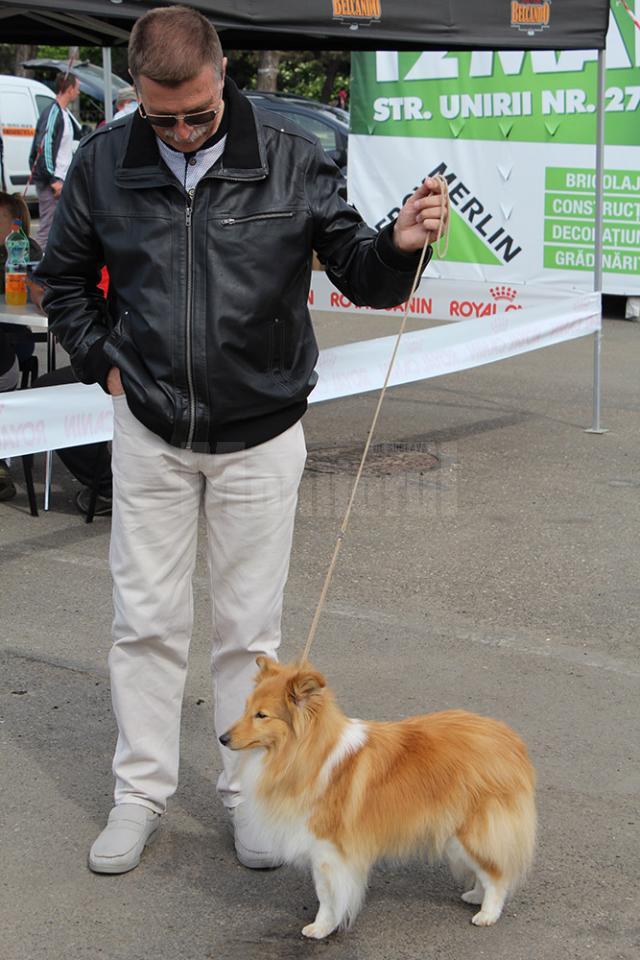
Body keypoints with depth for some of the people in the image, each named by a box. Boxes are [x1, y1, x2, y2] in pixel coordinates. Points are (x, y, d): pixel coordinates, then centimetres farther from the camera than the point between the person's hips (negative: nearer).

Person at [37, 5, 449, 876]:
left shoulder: (290, 159, -9)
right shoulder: (104, 162, -5)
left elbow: (360, 276, -6)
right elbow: (64, 280, 11)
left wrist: (399, 246, -28)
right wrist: (105, 363, 1)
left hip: (261, 436, -1)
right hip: (150, 434, 1)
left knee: (250, 626, 9)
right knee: (146, 620, 9)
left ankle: (249, 792, 25)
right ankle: (141, 793, 24)